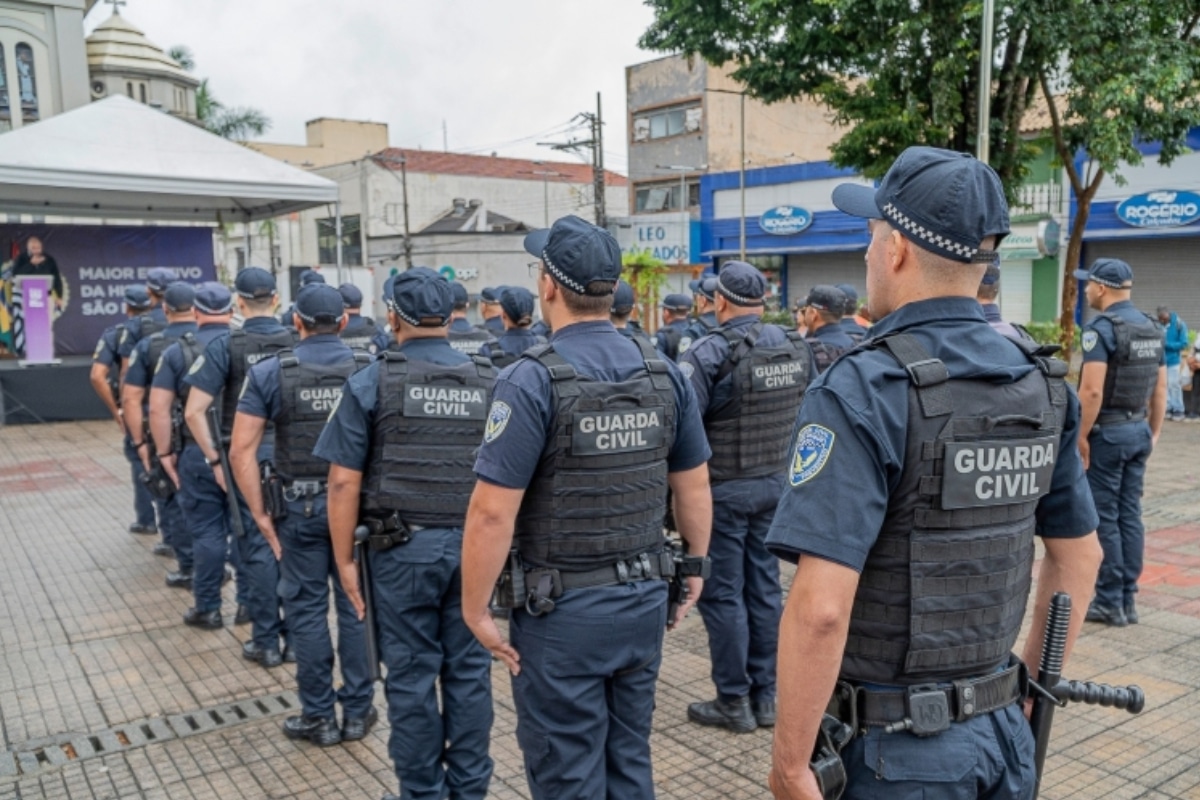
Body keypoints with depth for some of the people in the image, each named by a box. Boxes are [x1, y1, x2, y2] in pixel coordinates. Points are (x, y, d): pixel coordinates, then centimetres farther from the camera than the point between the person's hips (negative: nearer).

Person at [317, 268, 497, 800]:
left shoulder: (371, 383, -6)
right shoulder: (489, 381, 3)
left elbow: (344, 482, -7)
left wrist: (344, 558, 1)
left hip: (404, 548, -3)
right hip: (473, 545, 3)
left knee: (412, 677, 9)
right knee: (470, 671, 12)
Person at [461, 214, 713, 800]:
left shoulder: (531, 381, -16)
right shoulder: (664, 373, 0)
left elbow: (493, 513, -18)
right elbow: (694, 487, 7)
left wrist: (475, 610, -7)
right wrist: (695, 568, 20)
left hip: (562, 611, -5)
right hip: (644, 599, 6)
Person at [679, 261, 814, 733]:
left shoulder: (709, 353, -17)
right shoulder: (797, 348, 3)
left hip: (723, 489, -6)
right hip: (776, 484, 6)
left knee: (722, 593, 4)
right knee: (764, 586, 14)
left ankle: (734, 700, 13)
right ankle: (766, 694, 23)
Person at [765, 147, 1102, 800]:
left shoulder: (862, 390, -22)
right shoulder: (1041, 386, 0)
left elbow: (820, 606, -28)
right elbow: (1080, 555, 10)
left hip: (895, 747, -6)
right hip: (1001, 731, 6)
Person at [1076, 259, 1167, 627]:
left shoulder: (1101, 327, -15)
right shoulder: (1152, 328, 10)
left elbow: (1092, 391, -21)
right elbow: (1160, 389, 13)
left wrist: (1080, 436, -15)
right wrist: (1153, 432, 19)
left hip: (1107, 432, -8)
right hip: (1138, 431, 8)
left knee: (1104, 518, -1)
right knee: (1130, 515, 11)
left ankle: (1109, 602, 5)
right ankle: (1128, 599, 16)